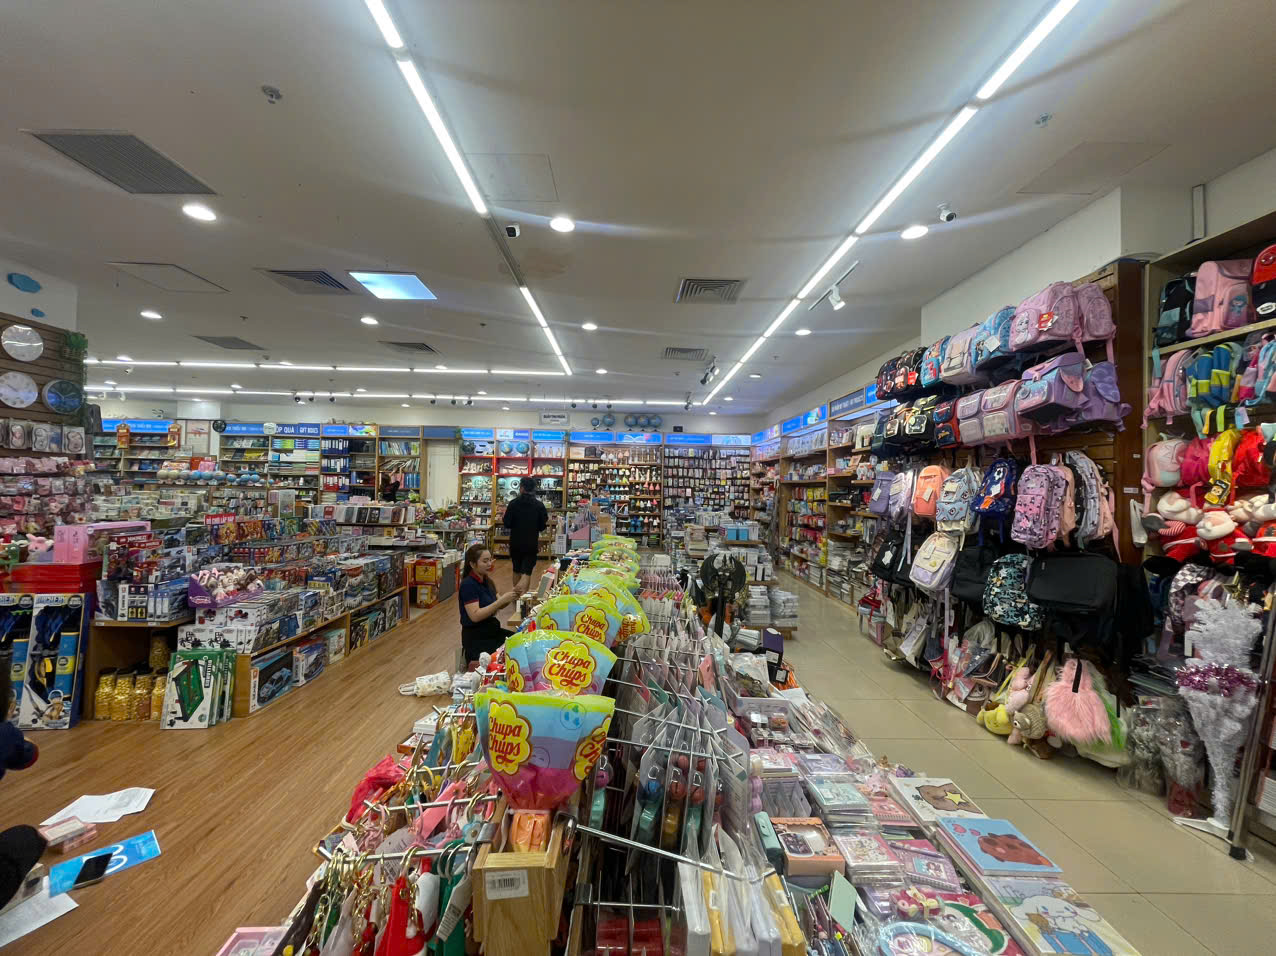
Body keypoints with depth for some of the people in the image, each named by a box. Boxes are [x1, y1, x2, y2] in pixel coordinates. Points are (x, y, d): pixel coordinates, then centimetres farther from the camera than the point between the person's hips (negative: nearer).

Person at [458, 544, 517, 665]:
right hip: (475, 637, -8)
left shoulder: (486, 580, 6)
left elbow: (498, 606, 11)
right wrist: (502, 600, -28)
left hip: (492, 630, 8)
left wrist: (509, 598, -10)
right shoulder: (468, 584, -17)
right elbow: (475, 616, -26)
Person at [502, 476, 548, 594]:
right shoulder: (539, 505, -5)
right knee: (527, 572, -3)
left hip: (515, 543, 1)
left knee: (516, 570, 19)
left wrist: (503, 517, 13)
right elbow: (542, 526, -3)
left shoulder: (513, 503, -8)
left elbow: (507, 524, -7)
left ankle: (516, 595, 32)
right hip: (532, 544, -1)